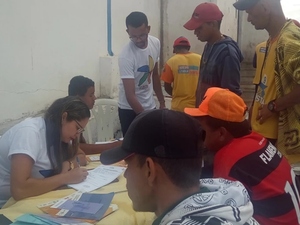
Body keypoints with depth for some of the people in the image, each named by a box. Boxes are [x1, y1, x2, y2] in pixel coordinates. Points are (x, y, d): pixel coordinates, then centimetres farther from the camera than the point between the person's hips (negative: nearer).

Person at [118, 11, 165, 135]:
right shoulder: (126, 56, -25)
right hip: (130, 109, -5)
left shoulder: (155, 43, -6)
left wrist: (162, 102, 10)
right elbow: (130, 95, -27)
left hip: (150, 106, 6)